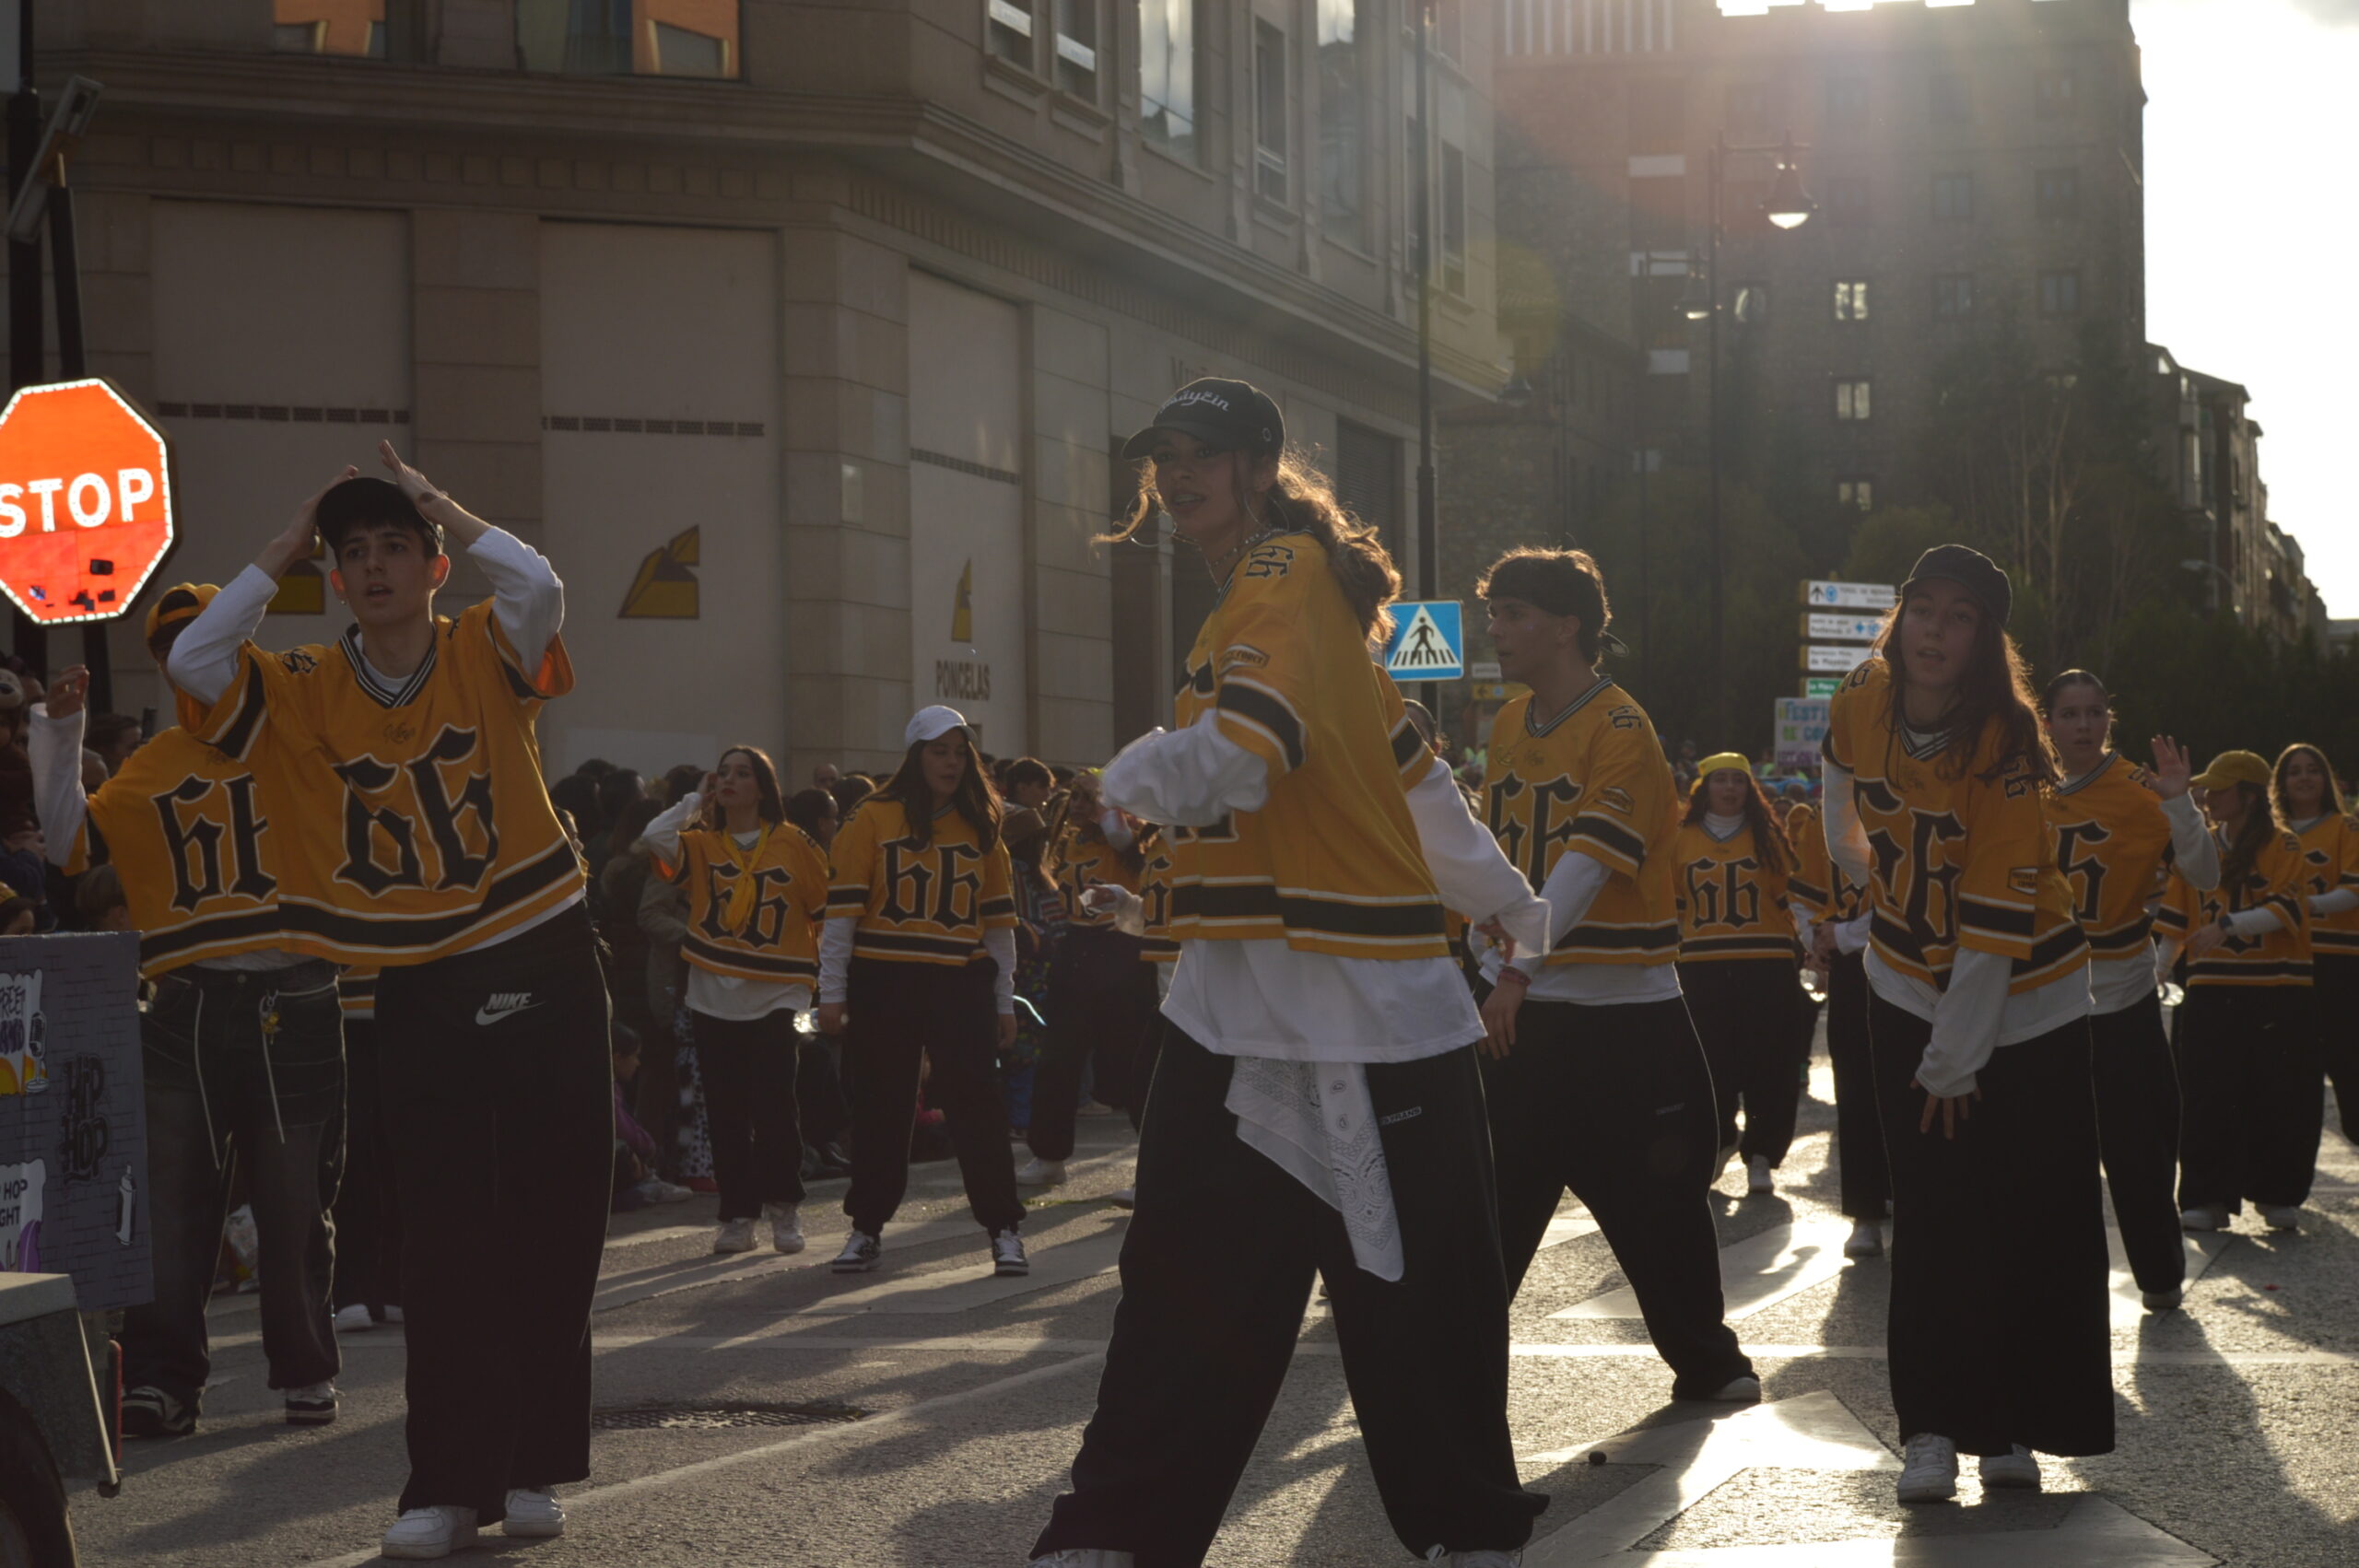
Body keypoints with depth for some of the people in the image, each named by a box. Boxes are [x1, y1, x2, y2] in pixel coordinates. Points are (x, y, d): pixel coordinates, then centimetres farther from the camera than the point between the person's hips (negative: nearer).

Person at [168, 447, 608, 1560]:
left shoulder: (483, 656, -2)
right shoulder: (307, 690, 3)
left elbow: (539, 586, -22)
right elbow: (194, 661, -12)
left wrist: (433, 502, -11)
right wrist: (286, 546, -6)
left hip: (542, 974, -1)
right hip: (420, 995, 1)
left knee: (553, 1228, 2)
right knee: (445, 1241, -1)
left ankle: (531, 1465, 13)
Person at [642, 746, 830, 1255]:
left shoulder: (791, 843, 2)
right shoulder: (701, 843, 7)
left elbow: (828, 904, 7)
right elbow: (655, 836, -12)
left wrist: (823, 965, 7)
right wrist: (698, 801, 0)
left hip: (774, 997, -2)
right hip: (713, 998, 2)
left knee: (774, 1107, -8)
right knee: (727, 1112, 4)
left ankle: (783, 1206, 5)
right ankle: (737, 1213, 10)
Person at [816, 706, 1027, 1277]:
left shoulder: (981, 824, 9)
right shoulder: (873, 819, 0)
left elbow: (998, 918, 12)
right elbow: (843, 909, -2)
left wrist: (1005, 1000, 10)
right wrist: (832, 992, -6)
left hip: (961, 984, 1)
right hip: (882, 984, -1)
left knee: (977, 1103, -4)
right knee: (880, 1106, 6)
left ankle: (1003, 1229, 2)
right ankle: (867, 1227, 19)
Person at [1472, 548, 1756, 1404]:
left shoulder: (1621, 731, -13)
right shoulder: (1510, 725, 9)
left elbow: (1587, 867, -23)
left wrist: (1519, 970, -30)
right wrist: (1494, 968, 5)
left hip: (1624, 1011, -5)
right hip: (1523, 1009, 6)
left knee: (1656, 1199, 4)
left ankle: (1706, 1359, 19)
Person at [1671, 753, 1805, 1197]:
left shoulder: (1768, 837, 6)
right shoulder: (1684, 840, 9)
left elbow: (1788, 894, 4)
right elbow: (1671, 903, 12)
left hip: (1765, 966, -1)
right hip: (1703, 968, 1)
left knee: (1767, 1062, -4)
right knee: (1709, 1061, 3)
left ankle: (1761, 1156, 4)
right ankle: (1717, 1142, 23)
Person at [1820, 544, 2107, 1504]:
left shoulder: (2005, 742, -24)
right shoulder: (1861, 705, -11)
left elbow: (1997, 917, -23)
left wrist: (1957, 1058, -20)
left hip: (2025, 1004, -3)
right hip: (1911, 989, 3)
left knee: (2038, 1226, -1)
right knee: (1933, 1224, -2)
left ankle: (2016, 1426, 8)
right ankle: (1934, 1427, 0)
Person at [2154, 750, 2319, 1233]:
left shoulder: (2283, 848, -2)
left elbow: (2285, 909, -16)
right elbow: (2177, 921, 13)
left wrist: (2227, 925, -29)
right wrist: (2158, 971, 3)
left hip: (2277, 994, -3)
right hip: (2212, 993, 4)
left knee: (2280, 1097, 0)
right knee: (2208, 1099, -1)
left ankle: (2277, 1194, 13)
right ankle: (2207, 1197, 4)